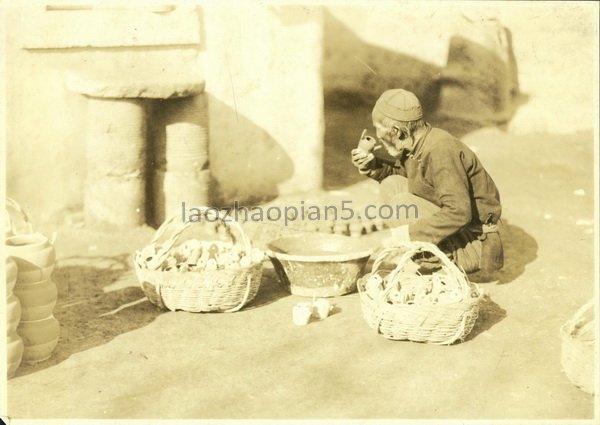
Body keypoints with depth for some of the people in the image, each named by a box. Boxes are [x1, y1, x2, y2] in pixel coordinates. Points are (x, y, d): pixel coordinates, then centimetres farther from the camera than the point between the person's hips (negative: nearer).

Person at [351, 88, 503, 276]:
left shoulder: (440, 151, -26)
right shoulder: (415, 144, 0)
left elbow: (459, 212, -32)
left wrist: (410, 233, -30)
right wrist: (372, 166, 1)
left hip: (473, 241, -9)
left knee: (402, 203, -22)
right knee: (392, 185, 3)